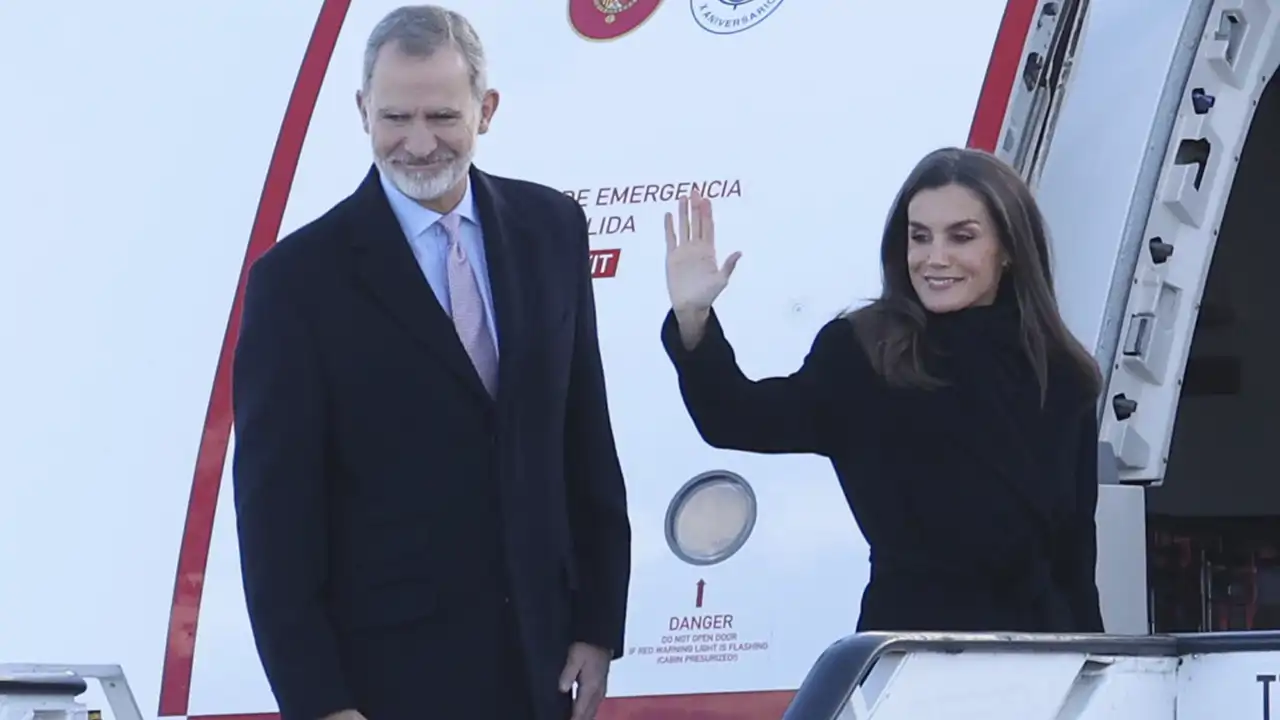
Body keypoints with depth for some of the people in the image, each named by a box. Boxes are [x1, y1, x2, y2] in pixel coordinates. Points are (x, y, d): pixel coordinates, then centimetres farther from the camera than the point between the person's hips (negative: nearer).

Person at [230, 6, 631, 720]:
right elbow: (276, 511, -9)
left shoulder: (551, 230, 3)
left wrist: (599, 621, 6)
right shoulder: (300, 279, -9)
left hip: (537, 654, 4)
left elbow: (586, 439, 8)